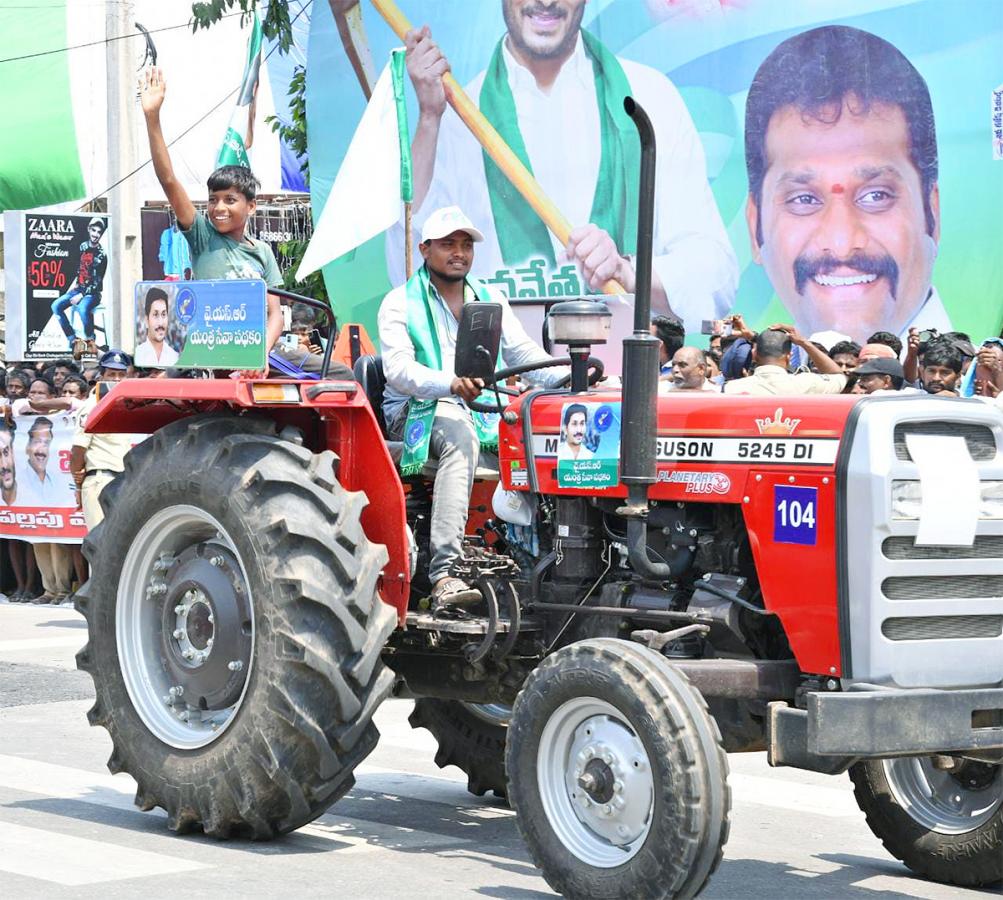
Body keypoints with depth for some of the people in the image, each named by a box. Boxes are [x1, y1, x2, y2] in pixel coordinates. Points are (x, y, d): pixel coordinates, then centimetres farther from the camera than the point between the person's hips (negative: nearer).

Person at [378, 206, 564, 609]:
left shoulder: (491, 299, 19)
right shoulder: (401, 303, 2)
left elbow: (523, 353, 11)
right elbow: (398, 369, -12)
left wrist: (569, 375, -11)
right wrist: (451, 385, -32)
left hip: (479, 409, 5)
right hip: (417, 410, -5)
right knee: (460, 436, -38)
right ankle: (443, 570, -49)